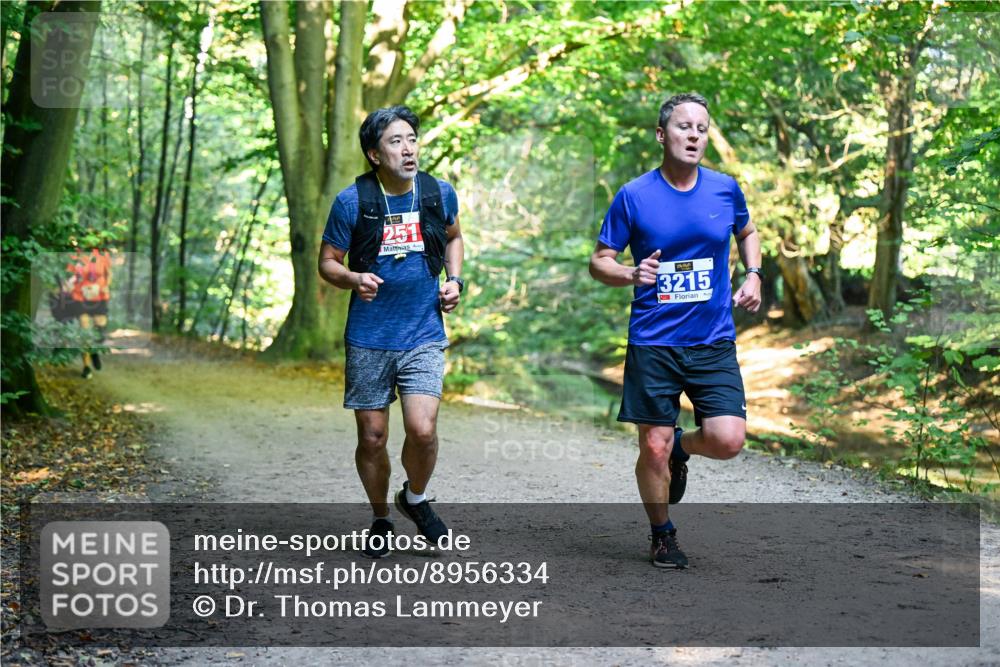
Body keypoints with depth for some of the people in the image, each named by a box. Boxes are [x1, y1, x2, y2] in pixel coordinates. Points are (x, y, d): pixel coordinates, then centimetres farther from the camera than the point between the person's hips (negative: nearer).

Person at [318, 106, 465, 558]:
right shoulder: (352, 202, -7)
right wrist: (354, 279, -20)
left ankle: (415, 499, 17)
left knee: (422, 430, -15)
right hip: (368, 339, -1)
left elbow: (453, 237, 22)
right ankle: (380, 519, 31)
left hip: (424, 336, 1)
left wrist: (454, 280, 5)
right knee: (372, 438, 7)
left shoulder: (440, 194, 1)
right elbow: (327, 262, 2)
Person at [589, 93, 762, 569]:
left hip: (714, 340, 2)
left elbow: (747, 232, 24)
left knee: (728, 440, -12)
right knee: (653, 449, 1)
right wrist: (631, 275, -19)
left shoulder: (726, 189, 4)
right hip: (653, 340, -2)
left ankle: (680, 449, 24)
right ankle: (662, 535, 26)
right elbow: (599, 261, 1)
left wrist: (753, 276, 7)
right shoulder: (633, 196, -4)